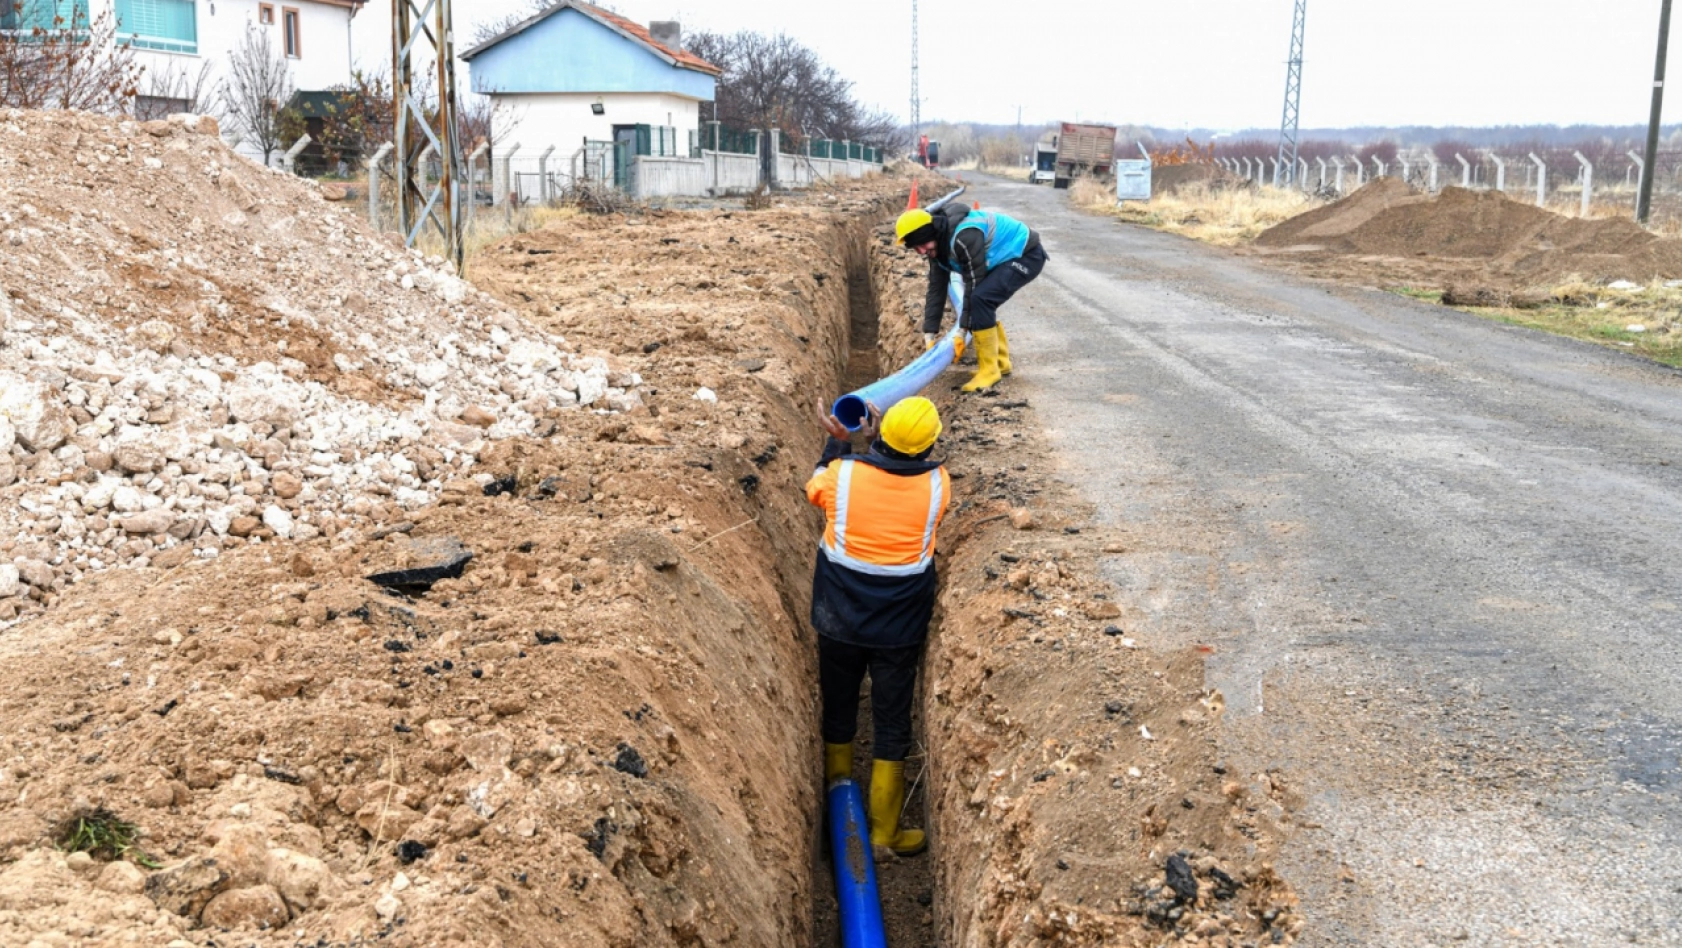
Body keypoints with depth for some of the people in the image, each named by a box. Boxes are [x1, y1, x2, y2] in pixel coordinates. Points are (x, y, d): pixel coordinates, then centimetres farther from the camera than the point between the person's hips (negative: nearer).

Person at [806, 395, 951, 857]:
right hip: (900, 628, -1)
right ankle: (884, 829, 20)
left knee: (838, 713, 19)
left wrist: (838, 442, 13)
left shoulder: (843, 472, -18)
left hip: (839, 623, 1)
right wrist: (875, 439, 8)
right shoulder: (937, 483, -15)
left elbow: (816, 490, 6)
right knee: (892, 725, 11)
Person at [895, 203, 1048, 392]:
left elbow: (974, 283, -25)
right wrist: (929, 333, 1)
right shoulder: (938, 245, 0)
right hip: (1006, 258, 10)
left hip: (1027, 255, -10)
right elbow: (936, 288, 5)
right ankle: (1000, 362, 24)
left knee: (980, 298, -23)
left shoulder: (964, 237, -31)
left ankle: (989, 370, -13)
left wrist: (963, 329, -18)